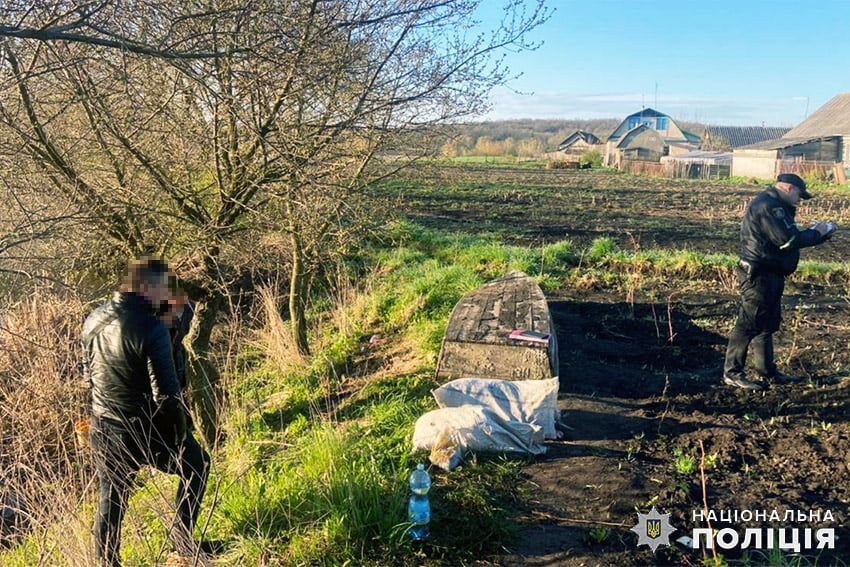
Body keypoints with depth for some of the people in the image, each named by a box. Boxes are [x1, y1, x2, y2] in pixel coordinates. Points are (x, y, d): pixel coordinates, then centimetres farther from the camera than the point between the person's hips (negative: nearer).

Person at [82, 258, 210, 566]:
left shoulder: (93, 320, 1)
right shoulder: (150, 328, -24)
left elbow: (88, 371, 14)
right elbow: (166, 392, -23)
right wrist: (179, 431, -9)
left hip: (104, 431, 7)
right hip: (145, 431, -6)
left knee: (110, 500, 21)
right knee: (196, 465, 19)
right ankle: (183, 540, 24)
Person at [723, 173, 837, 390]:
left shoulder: (776, 206, 19)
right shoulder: (767, 206, -17)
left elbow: (791, 236, 18)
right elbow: (788, 240, -22)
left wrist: (819, 232, 7)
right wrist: (818, 232, -9)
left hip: (770, 276, 11)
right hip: (758, 275, -11)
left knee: (768, 324, 17)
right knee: (749, 324, -8)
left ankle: (767, 370, 27)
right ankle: (732, 373, -2)